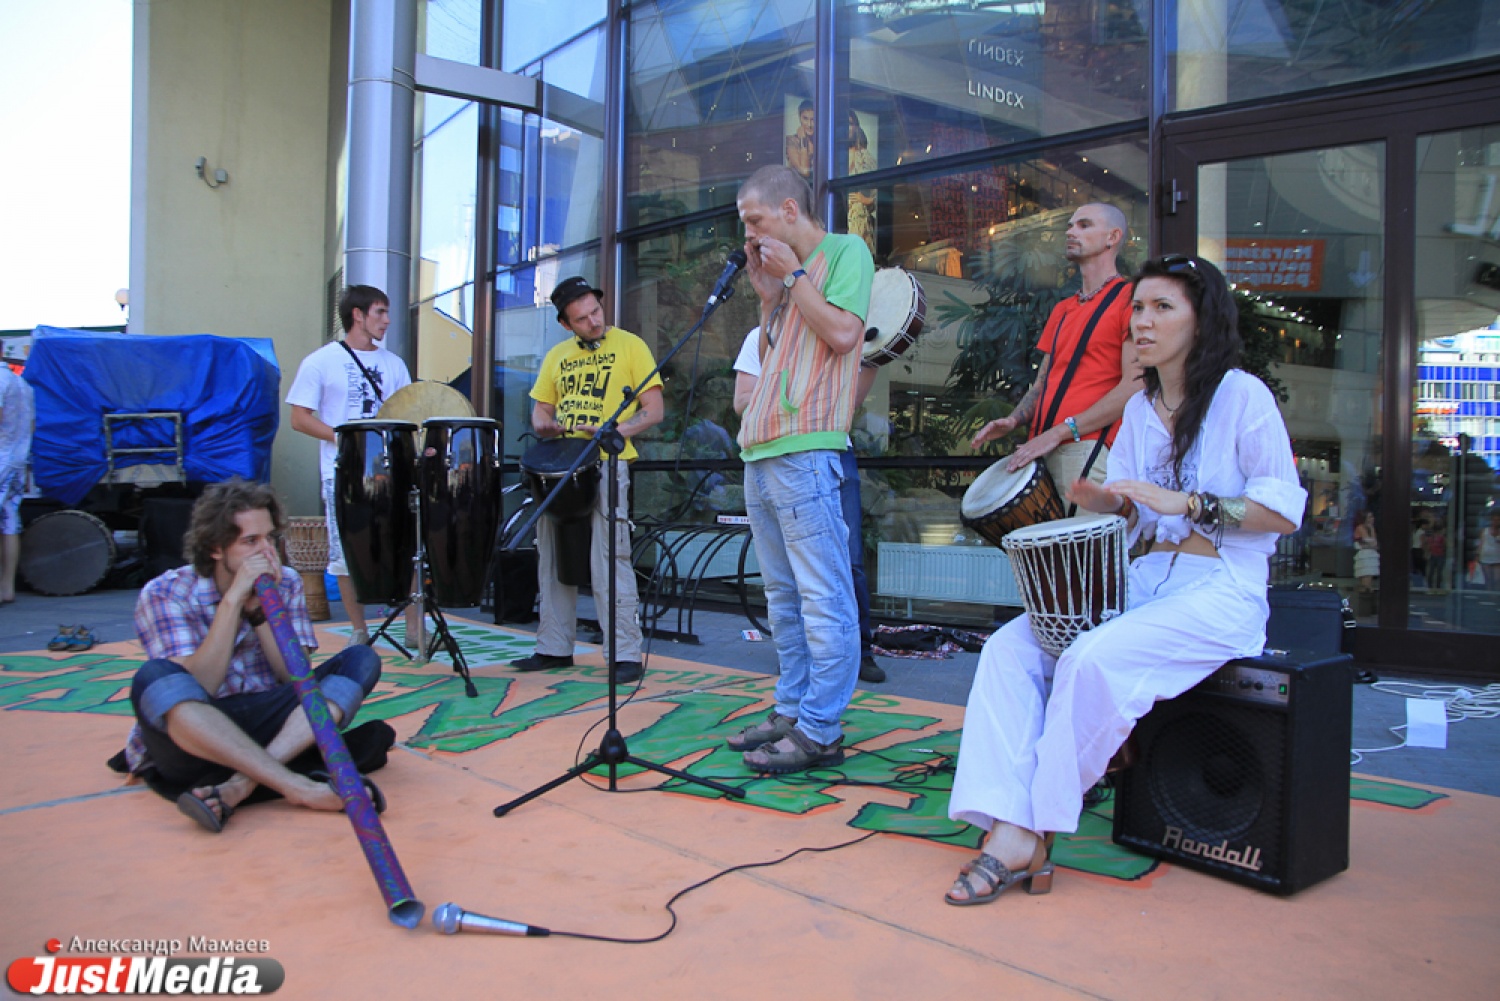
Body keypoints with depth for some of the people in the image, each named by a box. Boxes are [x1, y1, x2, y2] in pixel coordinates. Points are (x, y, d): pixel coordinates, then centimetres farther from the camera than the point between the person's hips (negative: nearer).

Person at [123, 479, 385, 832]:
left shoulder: (285, 582, 4)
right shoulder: (164, 594, -6)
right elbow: (197, 687, -17)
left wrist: (260, 607, -14)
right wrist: (233, 599, -20)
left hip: (265, 730, 4)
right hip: (191, 737, -3)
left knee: (361, 660, -15)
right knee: (155, 678, -34)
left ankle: (240, 784, -32)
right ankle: (299, 788, -38)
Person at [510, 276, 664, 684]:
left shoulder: (630, 346, 1)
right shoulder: (556, 356, 16)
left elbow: (654, 410, -3)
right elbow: (541, 409, 22)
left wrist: (612, 430, -18)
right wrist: (546, 425, -3)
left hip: (607, 465, -6)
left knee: (609, 562, -10)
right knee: (553, 559, 10)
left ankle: (626, 654, -4)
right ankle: (554, 649, 21)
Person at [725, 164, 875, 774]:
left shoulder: (844, 251, 1)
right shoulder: (787, 271, 23)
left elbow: (842, 332, -14)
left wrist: (792, 273, -4)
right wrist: (767, 292, 13)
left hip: (804, 450, -9)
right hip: (761, 451, 9)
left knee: (823, 598, -6)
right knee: (783, 596, 13)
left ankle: (819, 732, -2)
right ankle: (792, 711, 22)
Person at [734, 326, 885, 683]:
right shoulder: (761, 337, 10)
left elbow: (851, 399, 11)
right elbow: (742, 402, 2)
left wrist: (872, 362, -2)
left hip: (835, 452, 1)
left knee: (849, 560, -4)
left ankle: (860, 650, 7)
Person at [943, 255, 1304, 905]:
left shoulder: (1242, 395, -2)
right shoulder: (1140, 408, 17)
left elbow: (1285, 510, -8)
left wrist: (1187, 503, -18)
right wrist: (1106, 504, -5)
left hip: (1221, 590, -6)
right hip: (1144, 581, 6)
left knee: (1092, 658, -33)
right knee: (1010, 646, -18)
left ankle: (1036, 832, -20)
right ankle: (1008, 828, -26)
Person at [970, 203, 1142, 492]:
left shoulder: (1129, 299, -1)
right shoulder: (1062, 310, 24)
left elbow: (1135, 385, -11)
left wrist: (1062, 431, -15)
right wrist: (1013, 420, 3)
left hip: (1088, 449, -7)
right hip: (1042, 451, 7)